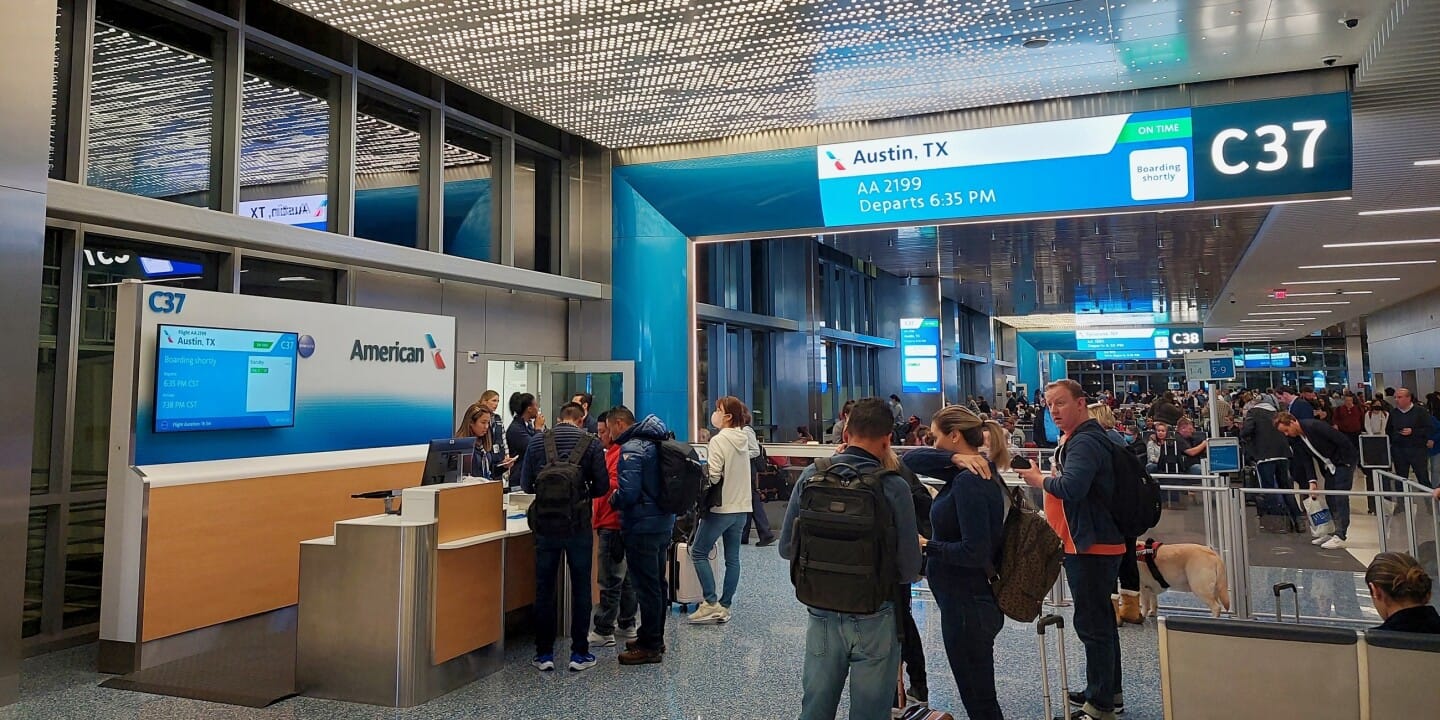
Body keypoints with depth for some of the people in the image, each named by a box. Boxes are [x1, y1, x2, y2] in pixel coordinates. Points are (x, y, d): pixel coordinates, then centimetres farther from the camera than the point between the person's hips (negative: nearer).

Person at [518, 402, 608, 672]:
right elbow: (602, 486, -3)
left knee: (544, 589, 10)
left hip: (545, 524, 2)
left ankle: (544, 654, 15)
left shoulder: (537, 443, 4)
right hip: (579, 524, -1)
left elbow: (525, 484, 4)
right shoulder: (591, 444, -2)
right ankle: (579, 653, 13)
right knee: (580, 588, 8)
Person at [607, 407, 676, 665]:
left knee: (646, 587, -1)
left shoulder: (631, 449, -17)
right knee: (657, 583, 17)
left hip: (643, 527, -9)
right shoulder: (656, 443, 11)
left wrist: (613, 499, -4)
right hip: (664, 523, 10)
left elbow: (629, 492, -25)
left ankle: (650, 647, 8)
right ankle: (654, 638, 30)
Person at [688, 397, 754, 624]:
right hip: (742, 506, 8)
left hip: (721, 507, -8)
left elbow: (713, 476, -20)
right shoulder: (744, 439, 8)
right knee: (732, 558, 10)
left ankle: (711, 603, 0)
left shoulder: (718, 440, -15)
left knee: (698, 552, 4)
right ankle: (725, 606, 15)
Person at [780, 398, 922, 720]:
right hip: (873, 619, -2)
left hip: (821, 615, 3)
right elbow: (909, 570, -13)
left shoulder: (811, 476, -8)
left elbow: (786, 548, -1)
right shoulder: (894, 487, -16)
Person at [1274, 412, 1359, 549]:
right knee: (1330, 498, 9)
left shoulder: (1314, 426, -27)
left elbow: (1343, 441, -25)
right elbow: (1307, 459, 4)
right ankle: (1331, 533, 17)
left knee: (1340, 498, -12)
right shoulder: (1297, 437, -2)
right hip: (1330, 465, 8)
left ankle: (1340, 537, -12)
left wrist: (1345, 463, -18)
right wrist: (1312, 481, -5)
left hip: (1345, 460, -8)